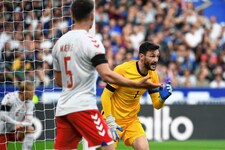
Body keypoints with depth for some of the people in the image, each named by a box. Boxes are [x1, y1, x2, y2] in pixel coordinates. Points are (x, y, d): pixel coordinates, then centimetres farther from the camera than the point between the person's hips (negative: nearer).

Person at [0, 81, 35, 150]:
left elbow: (29, 121, -11)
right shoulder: (10, 97, -20)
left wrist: (21, 125, -33)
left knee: (30, 131, -21)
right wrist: (17, 123, -33)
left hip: (14, 131, 4)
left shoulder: (30, 103, -4)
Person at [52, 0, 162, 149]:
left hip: (63, 108, 7)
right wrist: (137, 84, -24)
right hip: (83, 107, -7)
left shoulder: (60, 42, 10)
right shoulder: (91, 42, -10)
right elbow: (107, 75, -21)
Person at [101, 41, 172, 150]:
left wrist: (162, 98, -23)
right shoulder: (122, 70, -20)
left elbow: (156, 104, 0)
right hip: (113, 119, -4)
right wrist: (110, 122, -20)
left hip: (132, 120, 5)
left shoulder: (153, 75, -3)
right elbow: (105, 96, -16)